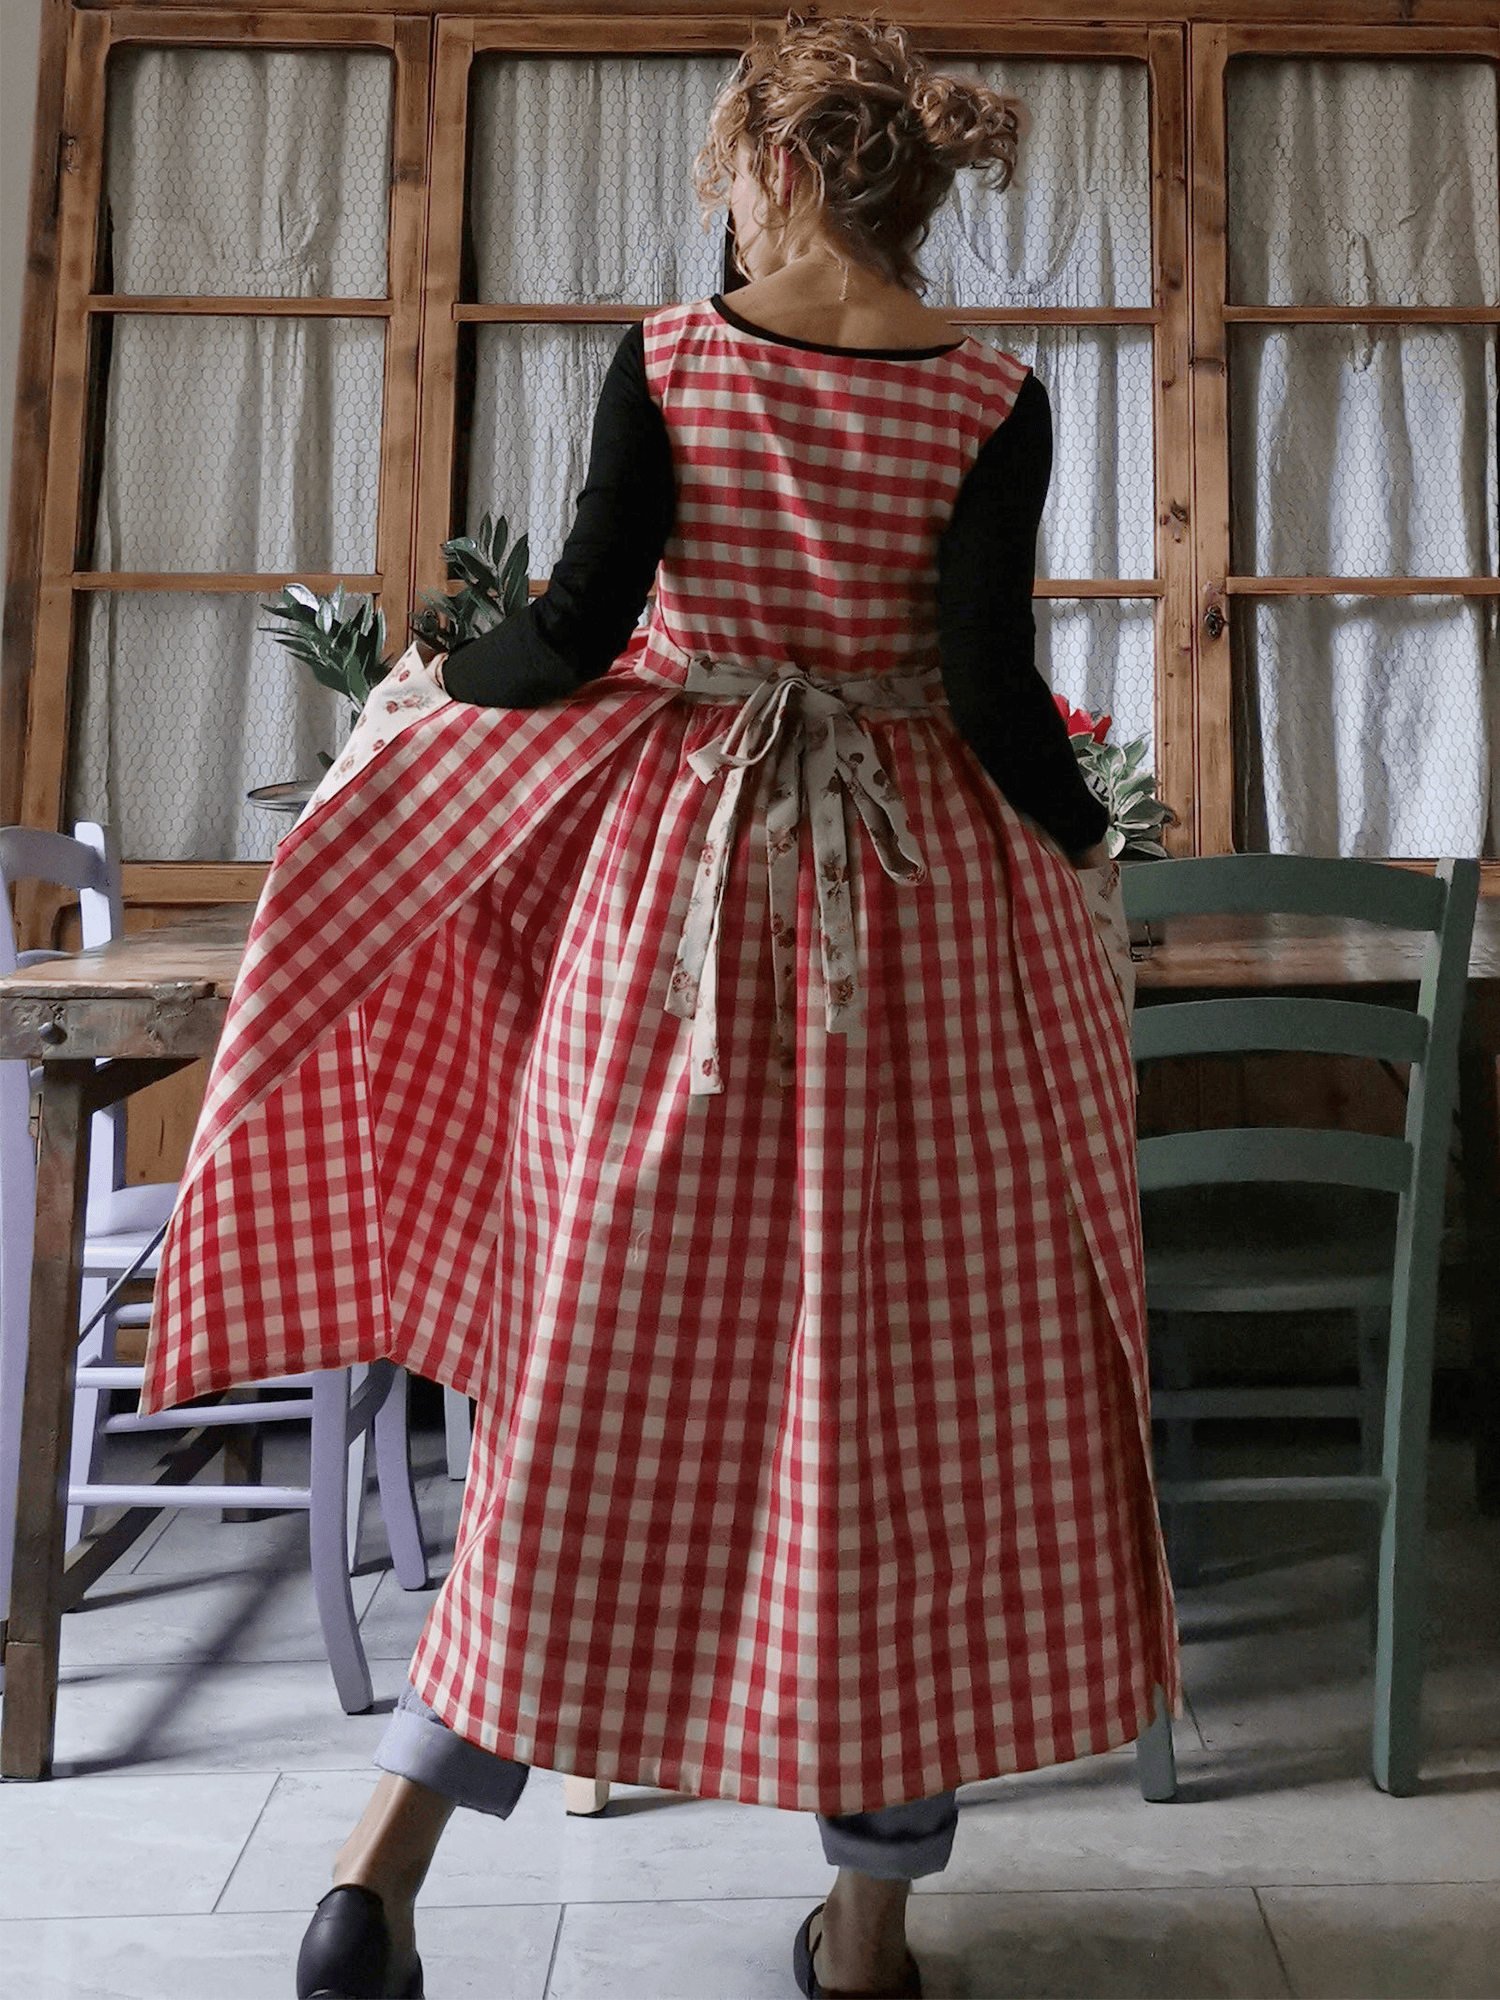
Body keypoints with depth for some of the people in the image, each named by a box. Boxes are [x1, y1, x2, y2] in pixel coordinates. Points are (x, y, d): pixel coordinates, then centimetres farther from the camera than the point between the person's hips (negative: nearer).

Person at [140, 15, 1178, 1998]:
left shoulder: (667, 361, -1)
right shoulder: (991, 400, -1)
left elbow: (579, 635, -6)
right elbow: (991, 682, -8)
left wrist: (430, 682, 15)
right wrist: (1084, 834, 11)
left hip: (675, 871, 1)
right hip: (916, 903, 0)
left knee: (612, 1351, 11)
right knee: (897, 1378, 7)